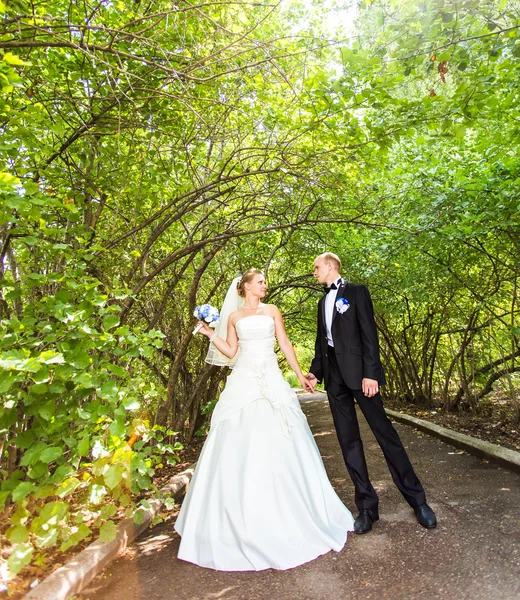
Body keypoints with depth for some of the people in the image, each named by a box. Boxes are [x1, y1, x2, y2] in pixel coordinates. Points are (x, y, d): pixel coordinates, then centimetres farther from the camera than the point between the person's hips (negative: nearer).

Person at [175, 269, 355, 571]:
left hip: (272, 381, 0)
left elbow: (285, 344, 8)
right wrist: (209, 333, 1)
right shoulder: (234, 317, 10)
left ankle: (286, 510, 21)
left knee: (277, 441, 1)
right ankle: (241, 517, 17)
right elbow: (230, 353, 7)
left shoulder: (272, 311, 10)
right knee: (238, 444, 1)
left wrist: (300, 374, 4)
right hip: (243, 382, 0)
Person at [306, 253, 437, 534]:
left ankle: (416, 498, 15)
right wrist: (315, 371, 9)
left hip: (358, 372, -6)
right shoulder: (323, 302, 18)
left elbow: (369, 333, -9)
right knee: (348, 440, 6)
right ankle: (367, 505, 15)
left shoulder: (356, 292, -1)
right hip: (334, 377, 6)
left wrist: (370, 373, -17)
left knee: (384, 431, -1)